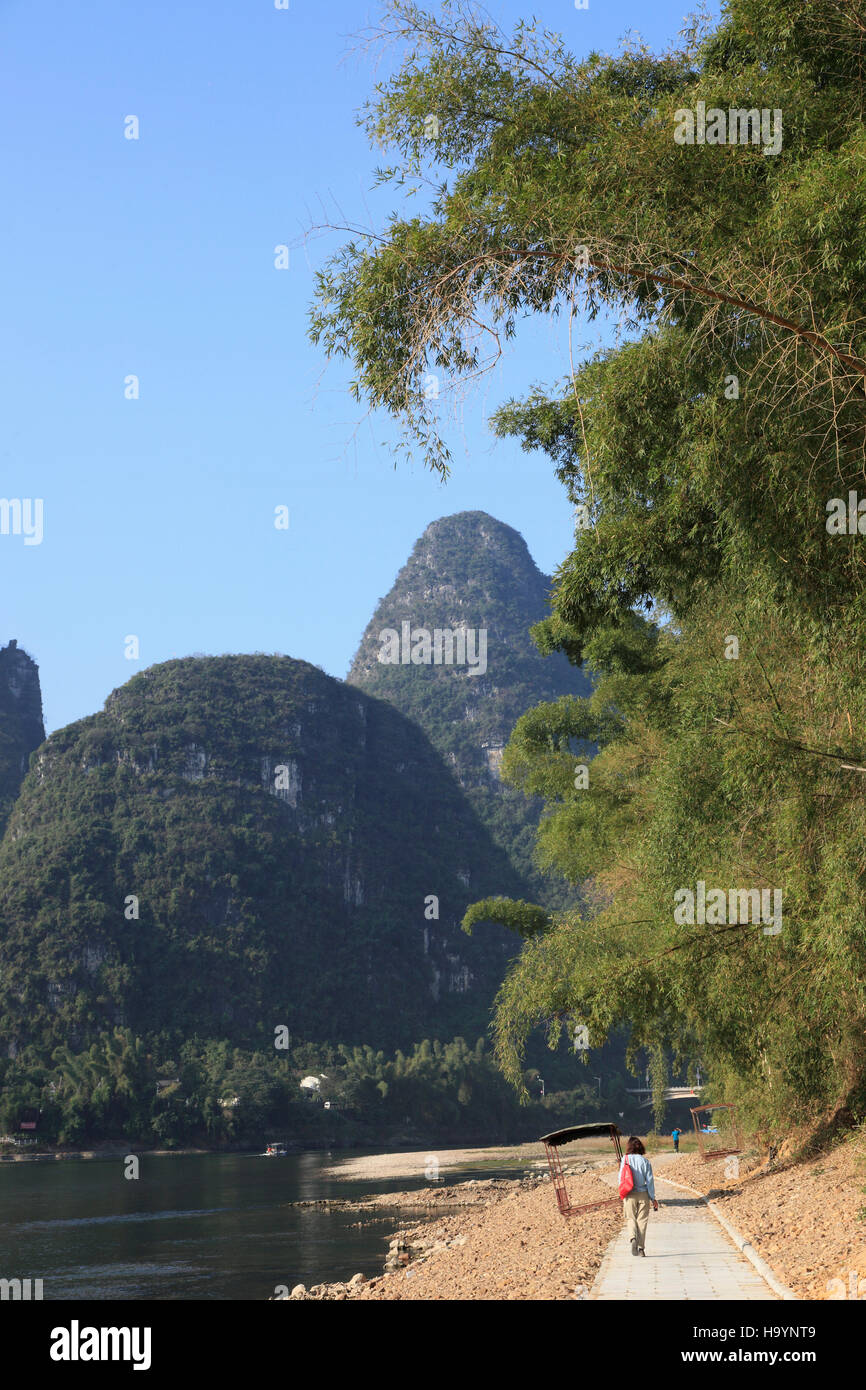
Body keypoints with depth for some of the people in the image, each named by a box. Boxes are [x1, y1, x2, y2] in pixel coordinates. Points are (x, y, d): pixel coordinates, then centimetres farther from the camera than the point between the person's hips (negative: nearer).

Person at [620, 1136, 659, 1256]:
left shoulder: (625, 1160, -4)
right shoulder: (645, 1161, -4)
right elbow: (649, 1181, -2)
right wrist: (653, 1198, 4)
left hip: (629, 1195, 0)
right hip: (643, 1194, 0)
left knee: (631, 1219, 12)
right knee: (642, 1220, 9)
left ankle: (633, 1238, -16)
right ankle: (641, 1247, 7)